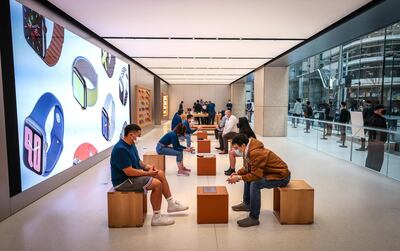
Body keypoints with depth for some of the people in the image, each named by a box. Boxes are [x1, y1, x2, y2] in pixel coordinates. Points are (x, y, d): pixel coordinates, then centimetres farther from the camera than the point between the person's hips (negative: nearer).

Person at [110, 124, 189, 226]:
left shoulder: (131, 145, 7)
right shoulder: (121, 149, -26)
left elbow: (137, 161, 17)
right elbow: (129, 172, -29)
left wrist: (147, 166, -3)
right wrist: (148, 173, -20)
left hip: (134, 173, 10)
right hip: (123, 181, -10)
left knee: (161, 174, 7)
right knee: (157, 184, -22)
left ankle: (171, 204, 16)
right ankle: (156, 217, -9)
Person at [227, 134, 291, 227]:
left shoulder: (256, 153, -30)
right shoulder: (249, 150, -1)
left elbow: (256, 175, -28)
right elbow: (247, 168, 11)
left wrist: (239, 178, -21)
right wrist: (237, 173, -3)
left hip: (281, 176, -10)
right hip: (271, 172, 10)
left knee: (255, 184, -29)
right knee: (248, 178, 18)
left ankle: (254, 218, -18)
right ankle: (247, 204, 32)